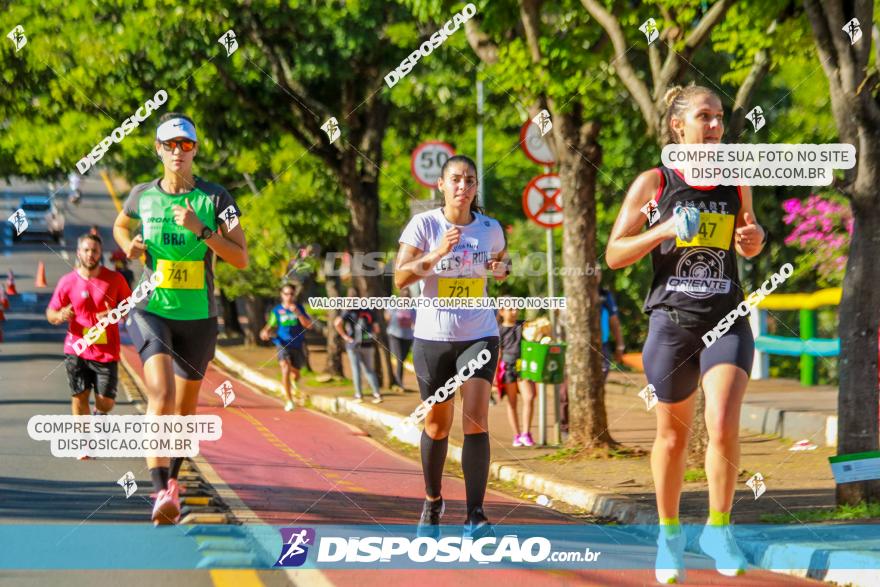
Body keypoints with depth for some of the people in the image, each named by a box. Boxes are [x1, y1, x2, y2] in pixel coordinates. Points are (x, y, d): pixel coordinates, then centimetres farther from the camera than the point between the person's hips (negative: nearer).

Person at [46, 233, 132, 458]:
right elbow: (50, 313, 7)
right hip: (77, 349, 0)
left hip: (106, 352, 0)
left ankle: (99, 413, 34)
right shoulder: (67, 282, 0)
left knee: (106, 401, -3)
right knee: (79, 397, -2)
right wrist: (60, 316, -18)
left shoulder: (115, 279, -1)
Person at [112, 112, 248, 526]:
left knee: (184, 409, 13)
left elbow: (241, 259, -8)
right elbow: (120, 226, 25)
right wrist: (128, 244, 2)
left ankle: (172, 478, 39)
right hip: (150, 310, -1)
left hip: (198, 316, 1)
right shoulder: (142, 195, 2)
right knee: (161, 394, -23)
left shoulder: (216, 198, -4)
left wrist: (200, 229, -20)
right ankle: (162, 492, -30)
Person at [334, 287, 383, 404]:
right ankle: (377, 394, -2)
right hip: (368, 344, 3)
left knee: (356, 369, 7)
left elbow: (337, 323, -21)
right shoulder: (369, 310, 4)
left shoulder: (349, 311, -6)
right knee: (369, 370, 10)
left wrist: (344, 335, -11)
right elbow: (376, 328, 4)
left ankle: (359, 395, 4)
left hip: (353, 343, -3)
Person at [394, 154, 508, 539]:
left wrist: (502, 269, -2)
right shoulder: (424, 224, -6)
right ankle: (432, 501, 34)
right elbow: (400, 279, -11)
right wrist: (437, 254, -24)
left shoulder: (490, 228, 2)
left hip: (479, 335, 1)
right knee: (437, 425, 10)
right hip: (433, 337, 0)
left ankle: (475, 516, -16)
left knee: (476, 420, -15)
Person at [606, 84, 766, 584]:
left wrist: (755, 237, -2)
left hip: (727, 321, 1)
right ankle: (669, 533, 28)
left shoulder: (735, 181, 8)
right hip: (672, 322, -1)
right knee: (673, 435, 10)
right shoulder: (652, 183, 0)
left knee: (724, 426, -17)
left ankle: (718, 528, 1)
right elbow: (614, 254, -1)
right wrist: (665, 229, -15)